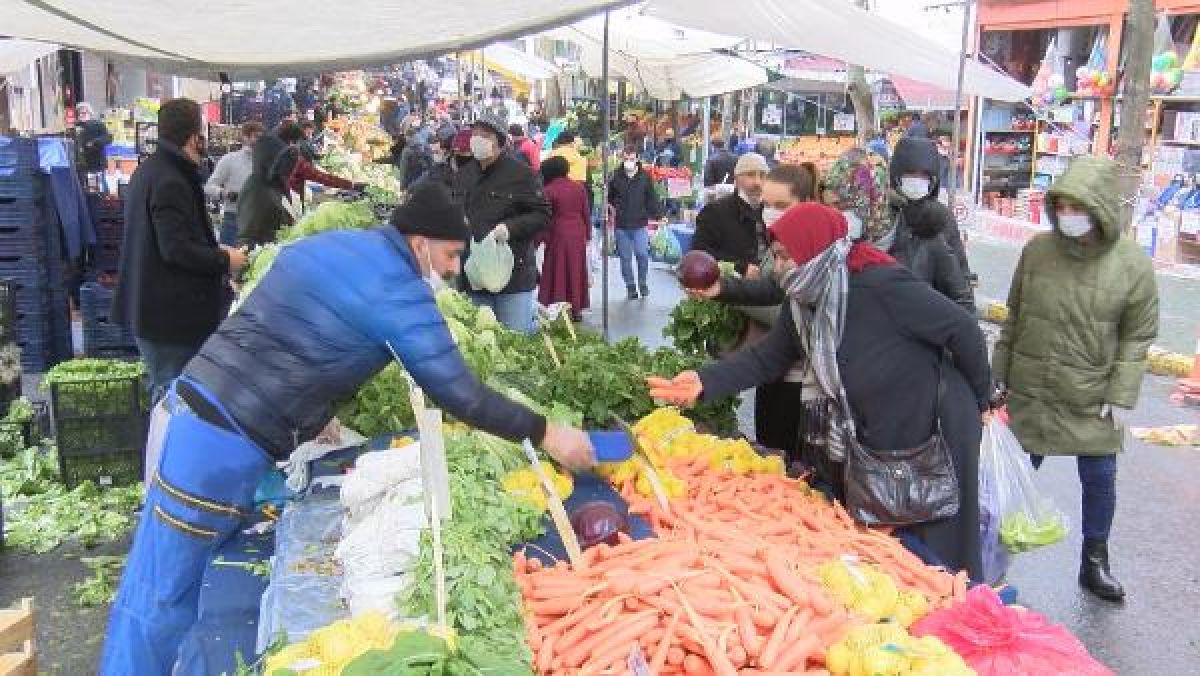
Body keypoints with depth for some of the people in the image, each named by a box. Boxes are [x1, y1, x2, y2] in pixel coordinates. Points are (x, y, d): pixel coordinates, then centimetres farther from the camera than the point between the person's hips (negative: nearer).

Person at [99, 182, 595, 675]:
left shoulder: (336, 246, 15)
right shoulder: (394, 287, -14)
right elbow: (457, 392, -14)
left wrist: (318, 415, 23)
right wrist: (545, 434, -5)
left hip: (198, 410, 10)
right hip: (223, 441, -10)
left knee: (186, 588, 19)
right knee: (163, 600, 1)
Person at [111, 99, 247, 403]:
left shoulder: (147, 171, 14)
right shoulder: (170, 182, -19)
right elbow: (177, 249, -25)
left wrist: (213, 249, 16)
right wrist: (225, 260, -12)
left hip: (146, 306, 11)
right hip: (169, 314, -11)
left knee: (163, 391, 19)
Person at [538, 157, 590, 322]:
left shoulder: (548, 191, -9)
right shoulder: (578, 188, 5)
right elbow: (586, 213, 7)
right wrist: (587, 234, 17)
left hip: (558, 235, -4)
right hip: (578, 235, 4)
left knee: (558, 273, 3)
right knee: (576, 271, 12)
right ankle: (577, 309, 17)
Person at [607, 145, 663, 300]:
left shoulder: (645, 177, 0)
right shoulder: (616, 177, 3)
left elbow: (652, 199, 5)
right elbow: (608, 197, 18)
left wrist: (657, 215, -2)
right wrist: (611, 208, 6)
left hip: (640, 224, -2)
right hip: (621, 225, 2)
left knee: (642, 255, -9)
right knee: (625, 257, 6)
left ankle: (643, 284, 12)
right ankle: (631, 287, 18)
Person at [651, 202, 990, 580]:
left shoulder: (880, 284, -26)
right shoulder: (802, 304, -2)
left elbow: (962, 330, -19)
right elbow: (765, 358, 1)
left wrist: (980, 401, -5)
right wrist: (705, 382, -15)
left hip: (934, 432, -7)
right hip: (871, 440, 8)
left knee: (933, 559, 7)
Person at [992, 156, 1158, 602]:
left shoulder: (1133, 265, -12)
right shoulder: (1037, 249, -6)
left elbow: (1137, 338, -5)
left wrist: (1122, 397, -9)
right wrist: (1000, 373, 6)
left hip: (1092, 399, -1)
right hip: (1030, 392, 2)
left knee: (1099, 479, 9)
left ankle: (1094, 562, 28)